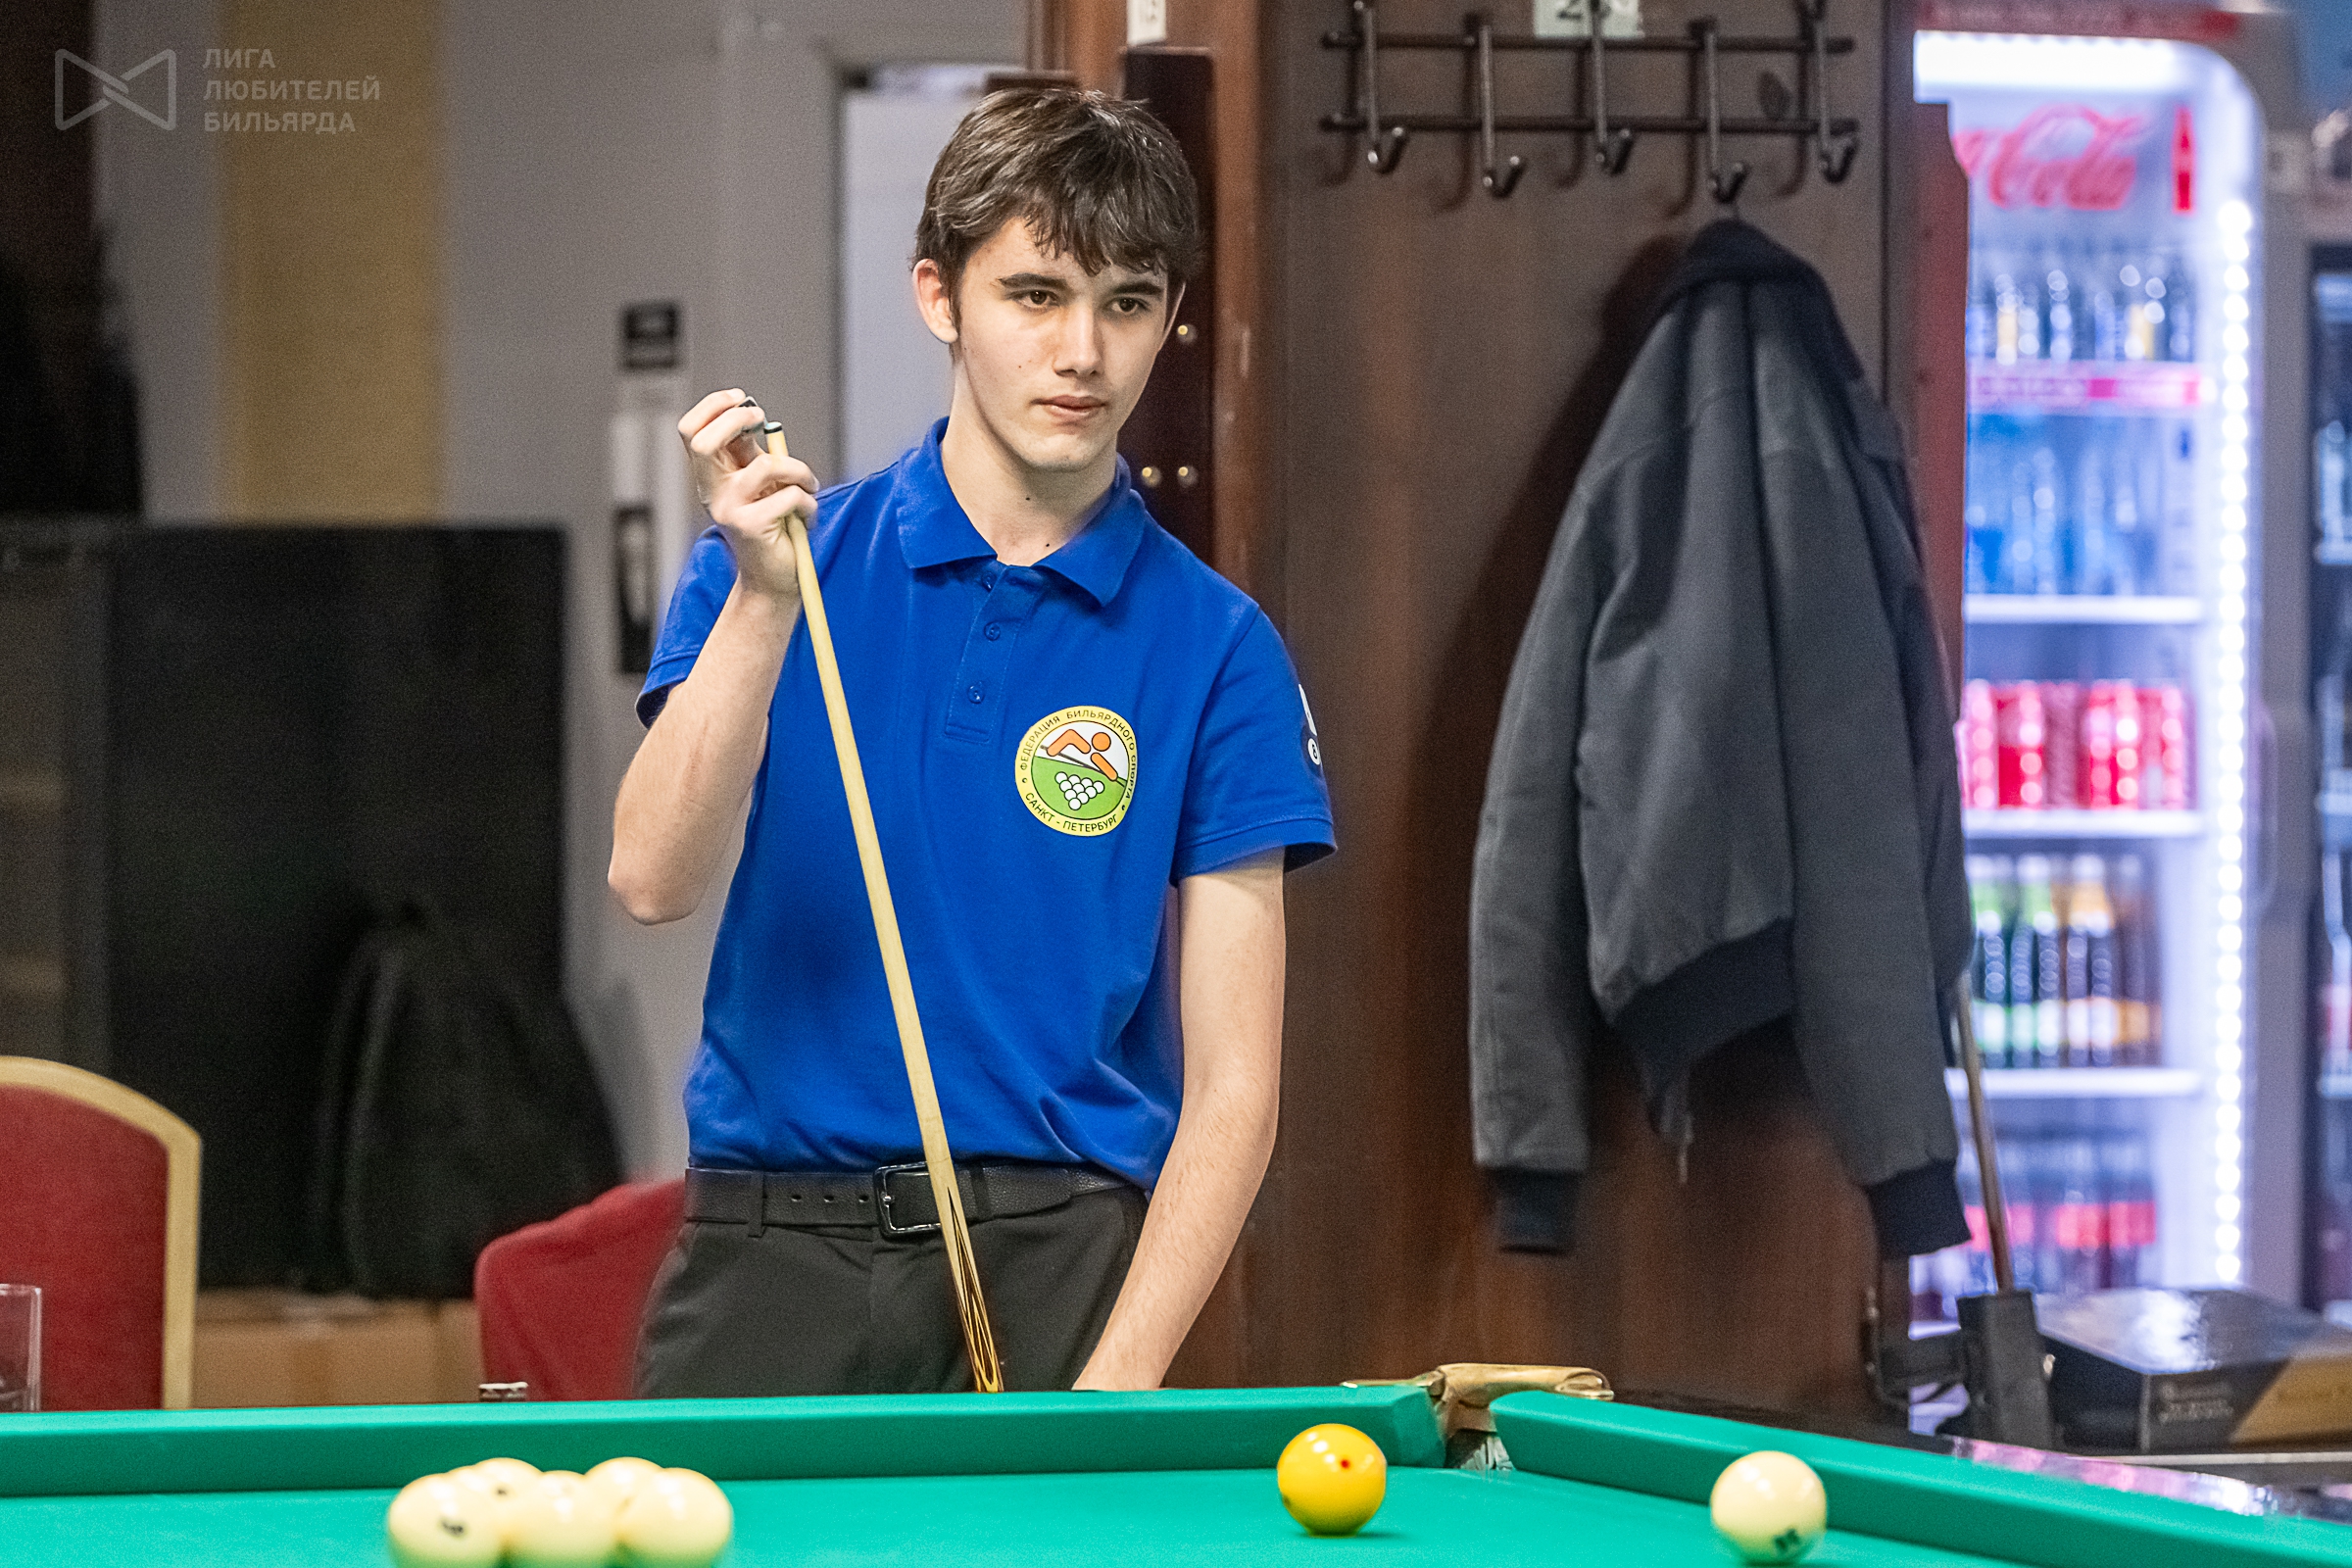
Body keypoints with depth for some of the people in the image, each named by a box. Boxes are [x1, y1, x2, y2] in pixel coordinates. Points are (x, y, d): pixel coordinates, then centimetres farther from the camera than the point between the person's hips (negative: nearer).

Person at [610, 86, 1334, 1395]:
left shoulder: (1213, 646, 2)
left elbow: (1230, 1079, -1)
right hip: (778, 1248, 0)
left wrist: (1116, 1384, -12)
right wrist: (762, 599, -21)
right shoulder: (776, 568, 5)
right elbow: (654, 881, -10)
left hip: (1061, 1257, 0)